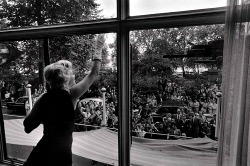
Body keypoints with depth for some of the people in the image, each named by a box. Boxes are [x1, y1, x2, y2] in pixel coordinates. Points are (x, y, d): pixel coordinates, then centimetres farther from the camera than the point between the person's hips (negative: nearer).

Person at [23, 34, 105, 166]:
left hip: (43, 150, 3)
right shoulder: (71, 95, -16)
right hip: (62, 151, -2)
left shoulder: (43, 98, -6)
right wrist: (99, 48, -1)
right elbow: (94, 73, -8)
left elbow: (27, 126, 1)